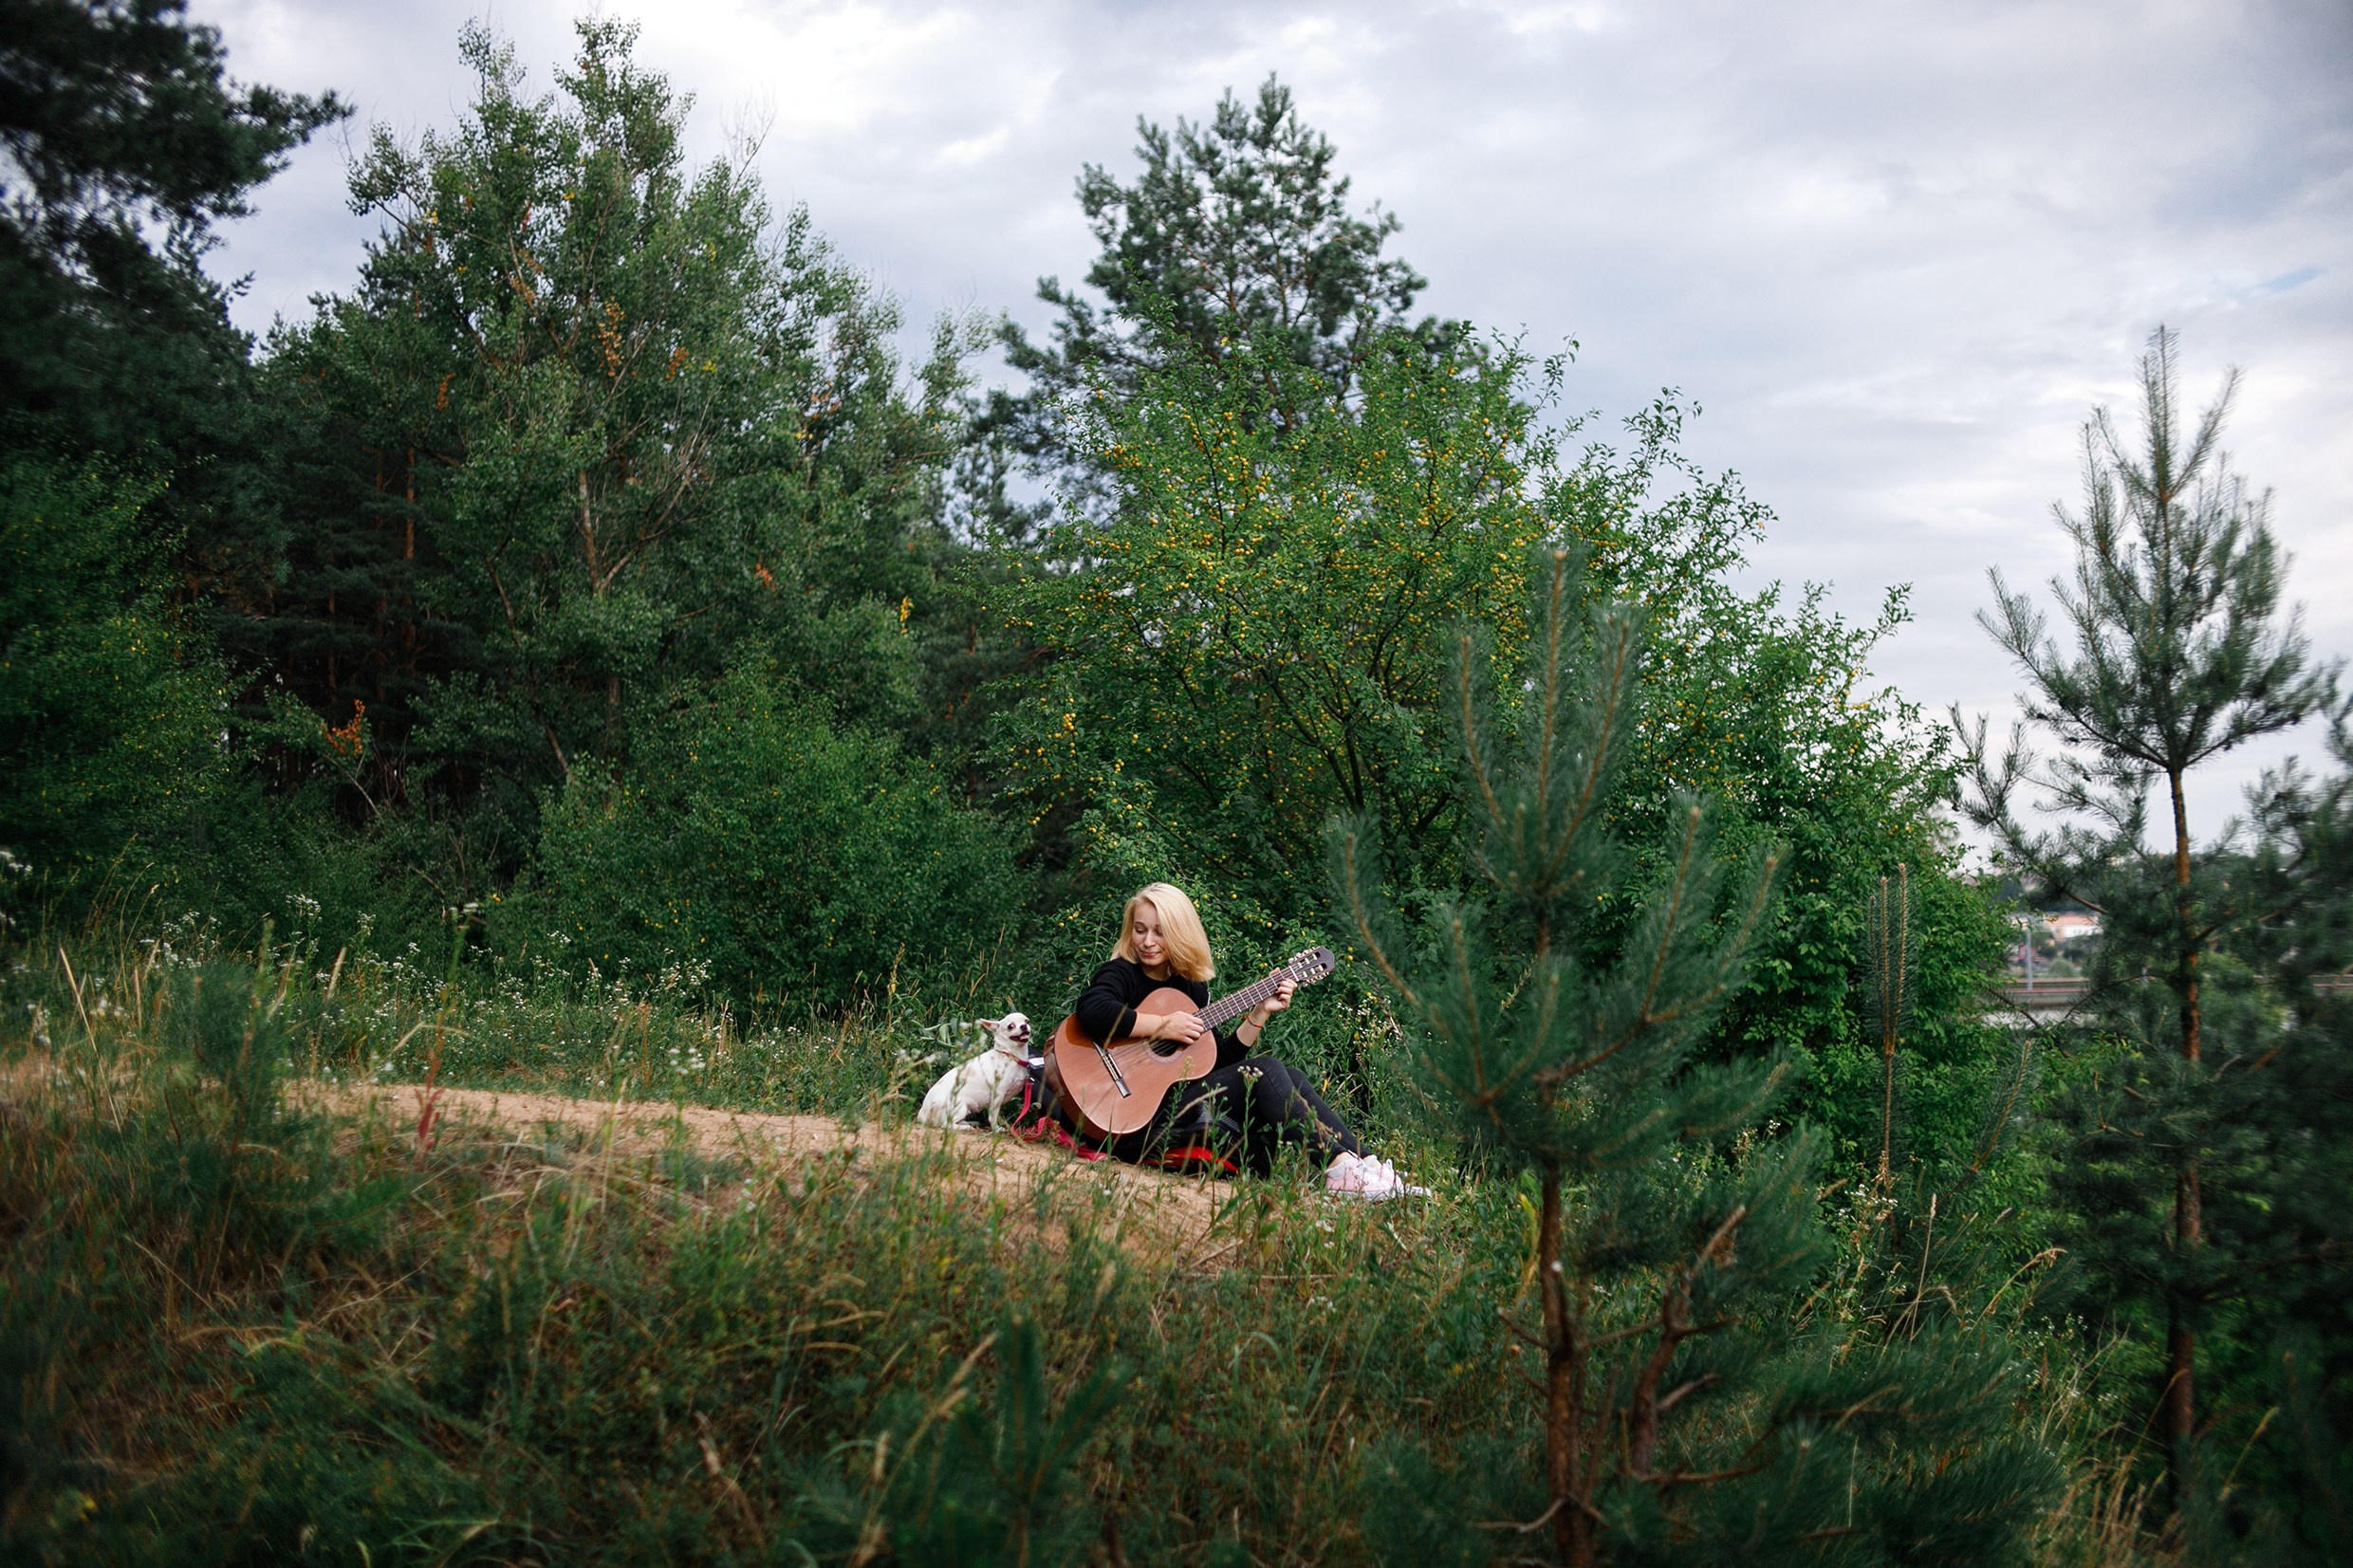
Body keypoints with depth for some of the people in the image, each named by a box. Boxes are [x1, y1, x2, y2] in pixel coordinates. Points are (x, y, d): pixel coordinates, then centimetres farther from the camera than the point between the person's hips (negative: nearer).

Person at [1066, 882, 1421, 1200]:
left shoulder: (1190, 986, 16)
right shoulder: (1121, 974, -4)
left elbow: (1221, 1058, 16)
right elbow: (1091, 1010, -28)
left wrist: (1260, 1014, 6)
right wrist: (1163, 1026, -23)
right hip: (1145, 1122, -7)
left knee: (1290, 1076, -7)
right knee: (1266, 1072, -19)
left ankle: (1363, 1165, -16)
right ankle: (1339, 1169, -25)